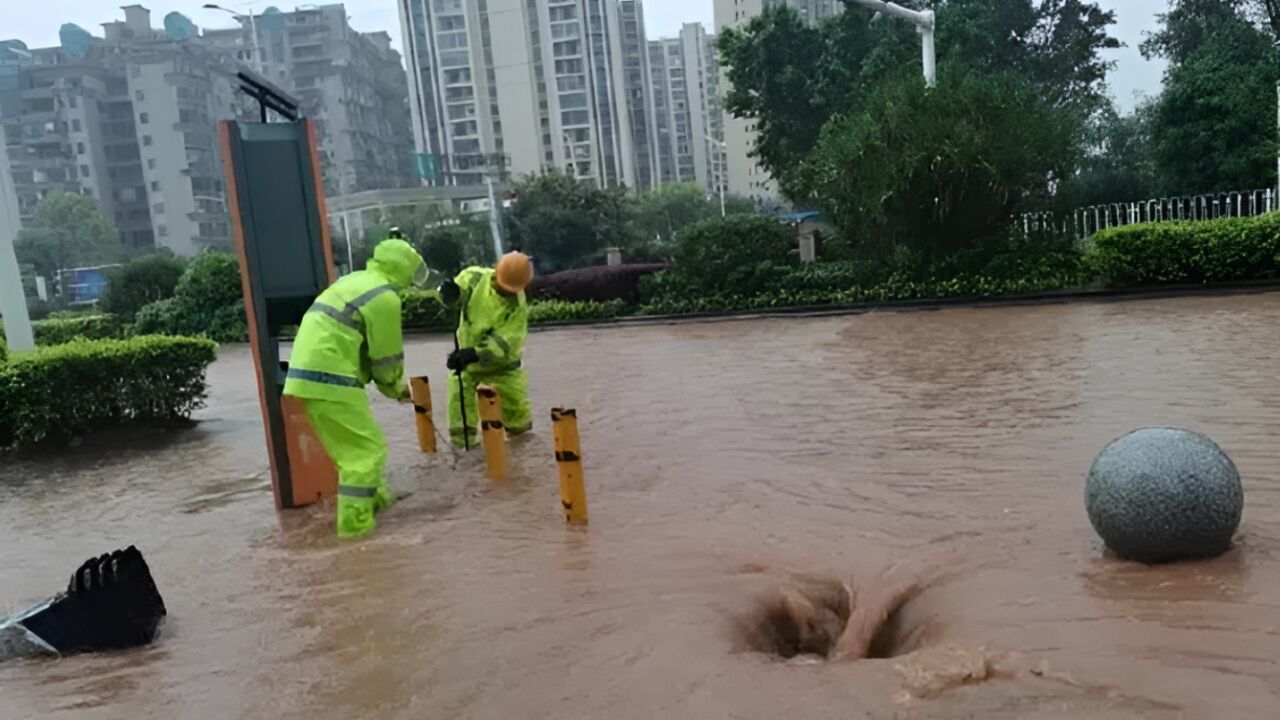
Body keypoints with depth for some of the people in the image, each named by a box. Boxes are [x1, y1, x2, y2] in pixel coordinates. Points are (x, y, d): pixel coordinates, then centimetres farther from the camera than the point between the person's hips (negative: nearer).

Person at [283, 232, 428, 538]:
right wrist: (396, 387, 14)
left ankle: (374, 497, 36)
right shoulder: (385, 297, -10)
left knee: (353, 444, 23)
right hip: (330, 380, -10)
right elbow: (387, 356, -6)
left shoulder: (354, 281, 20)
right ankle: (355, 522, -1)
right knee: (368, 448, -1)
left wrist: (393, 383, 21)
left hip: (309, 374, 10)